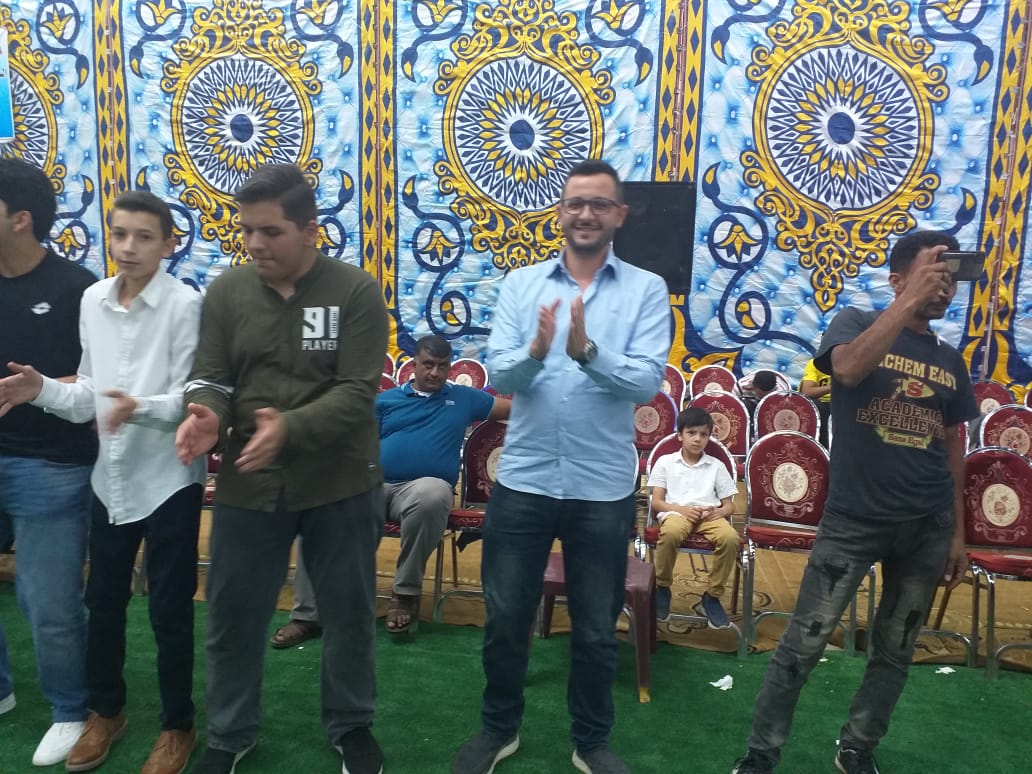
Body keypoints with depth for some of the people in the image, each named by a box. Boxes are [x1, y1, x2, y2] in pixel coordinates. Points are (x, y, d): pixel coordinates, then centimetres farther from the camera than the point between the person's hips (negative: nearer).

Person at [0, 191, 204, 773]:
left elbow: (189, 399, -15)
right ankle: (106, 711, 40)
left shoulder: (186, 305, -13)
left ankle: (179, 726, 27)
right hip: (111, 476, 6)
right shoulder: (93, 300, 4)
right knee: (103, 602, 19)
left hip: (168, 478, -5)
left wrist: (142, 408, -32)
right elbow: (91, 392, 8)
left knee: (170, 611, 6)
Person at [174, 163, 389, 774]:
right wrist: (208, 415, -24)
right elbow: (211, 377, 1)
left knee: (349, 613, 14)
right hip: (247, 485, 3)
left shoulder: (355, 291, -9)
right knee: (234, 616, 14)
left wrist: (291, 428, -32)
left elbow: (357, 393, -16)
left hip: (341, 485, -2)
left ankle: (351, 725, 38)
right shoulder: (226, 292, 1)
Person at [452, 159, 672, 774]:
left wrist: (587, 350, -30)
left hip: (604, 488, -1)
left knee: (597, 630, 15)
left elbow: (648, 382, -14)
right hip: (522, 480, 1)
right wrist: (535, 352, -27)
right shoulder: (521, 284, 2)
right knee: (505, 618, 15)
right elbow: (498, 375, -7)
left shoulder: (646, 289, -3)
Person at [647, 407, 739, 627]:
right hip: (676, 512, -2)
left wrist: (717, 512, -10)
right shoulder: (665, 462, 11)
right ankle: (662, 588, -14)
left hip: (709, 515, 2)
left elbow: (729, 505, 15)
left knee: (731, 538, -32)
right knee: (670, 533, -40)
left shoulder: (716, 466, 18)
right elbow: (656, 502, 4)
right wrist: (682, 509, -14)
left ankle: (711, 597, -13)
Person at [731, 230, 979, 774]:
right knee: (803, 643, -3)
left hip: (927, 528, 5)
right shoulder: (857, 323, -1)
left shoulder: (950, 362, 11)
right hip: (852, 520, -5)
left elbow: (953, 449, 15)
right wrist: (910, 300, -23)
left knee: (895, 650, 13)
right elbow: (847, 368, -25)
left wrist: (957, 532, 13)